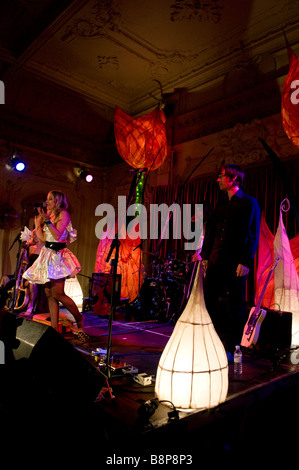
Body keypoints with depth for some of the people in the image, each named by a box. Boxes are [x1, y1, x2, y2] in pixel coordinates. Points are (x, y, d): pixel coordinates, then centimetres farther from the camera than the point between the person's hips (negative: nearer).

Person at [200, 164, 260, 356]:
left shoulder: (249, 203, -1)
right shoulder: (221, 205, 17)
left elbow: (253, 236, -8)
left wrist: (245, 262, -15)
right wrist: (205, 256, 11)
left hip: (235, 263, -6)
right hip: (216, 261, 7)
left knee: (235, 305, 2)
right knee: (209, 301, 8)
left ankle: (230, 348, 13)